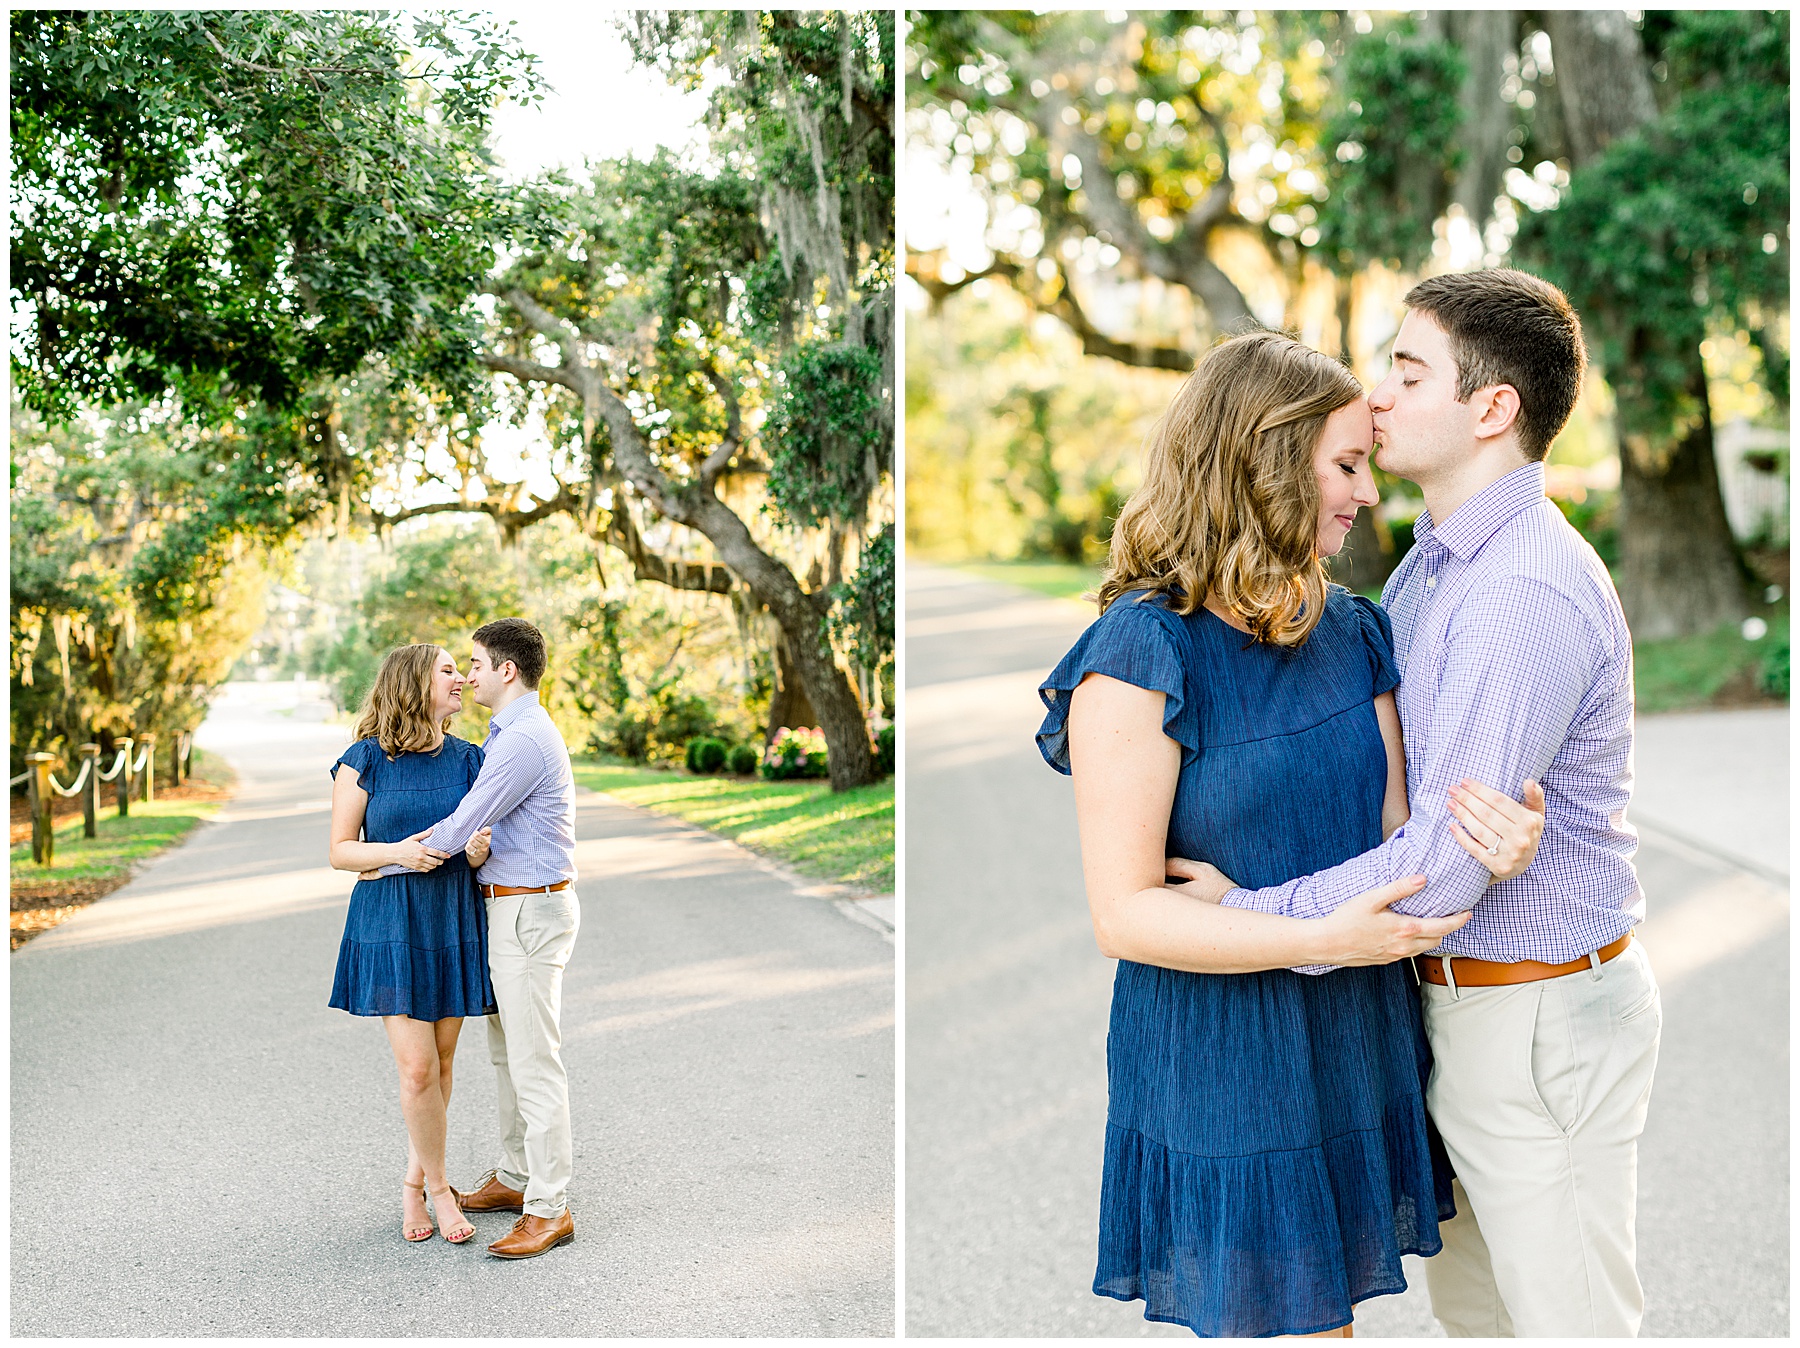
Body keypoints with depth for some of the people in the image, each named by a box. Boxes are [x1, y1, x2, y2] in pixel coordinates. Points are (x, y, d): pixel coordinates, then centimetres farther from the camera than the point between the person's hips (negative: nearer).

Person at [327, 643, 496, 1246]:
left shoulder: (467, 759, 5)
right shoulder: (365, 760, -5)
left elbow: (476, 851, 10)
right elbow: (340, 850, -3)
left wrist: (479, 849, -14)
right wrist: (396, 852, -20)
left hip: (454, 919, 4)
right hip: (390, 923, -4)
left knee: (441, 1062, 9)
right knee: (418, 1068, -7)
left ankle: (413, 1181, 28)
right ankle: (438, 1186, 13)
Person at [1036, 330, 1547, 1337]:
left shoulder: (1350, 629, 3)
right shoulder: (1142, 656, -19)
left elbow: (1394, 821, 0)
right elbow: (1124, 913, -20)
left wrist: (1484, 842, -23)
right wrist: (1324, 939, -29)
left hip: (1355, 1044, 6)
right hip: (1221, 1057, -6)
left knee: (1331, 1312, 21)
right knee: (1256, 1318, 9)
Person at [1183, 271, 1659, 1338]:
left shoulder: (1528, 593, -26)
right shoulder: (1434, 565, 7)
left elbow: (1447, 863, -30)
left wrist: (1247, 916, -22)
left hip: (1541, 1015, -9)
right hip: (1465, 997, 9)